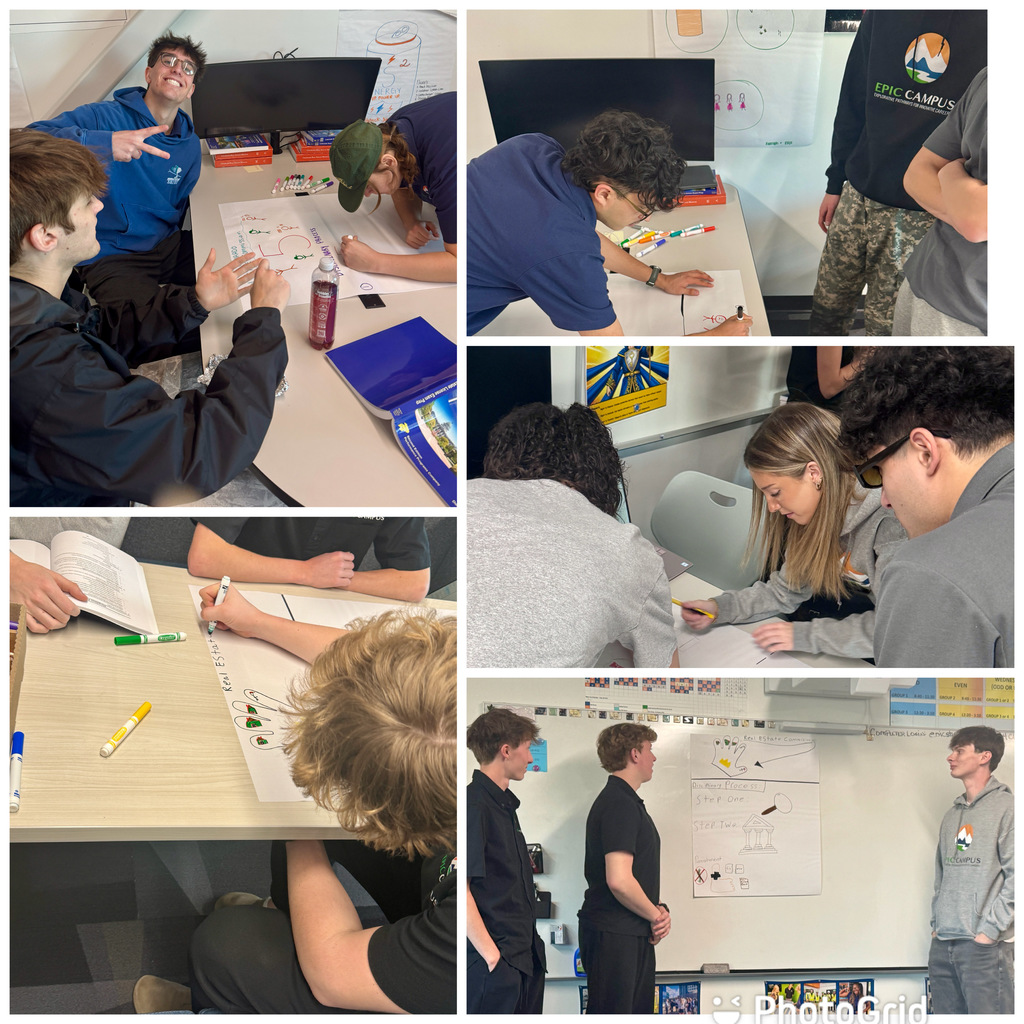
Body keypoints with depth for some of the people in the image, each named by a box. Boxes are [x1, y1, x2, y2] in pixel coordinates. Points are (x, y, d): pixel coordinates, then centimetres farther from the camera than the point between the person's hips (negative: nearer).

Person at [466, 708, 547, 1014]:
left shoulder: (505, 804, 16)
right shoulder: (474, 805, -15)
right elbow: (460, 889, -21)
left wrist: (531, 942, 16)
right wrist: (491, 955, -20)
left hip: (525, 955, 9)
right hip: (496, 962, -9)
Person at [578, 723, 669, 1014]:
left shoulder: (629, 803, 16)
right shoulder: (619, 804, -17)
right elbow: (619, 881, -26)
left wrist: (657, 910, 3)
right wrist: (657, 915, -10)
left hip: (635, 934, 10)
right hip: (614, 935, -10)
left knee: (639, 1011, 15)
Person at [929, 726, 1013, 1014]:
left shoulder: (1007, 807, -4)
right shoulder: (952, 815, 17)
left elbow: (1015, 876, -11)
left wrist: (990, 930, -14)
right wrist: (937, 924, 10)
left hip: (985, 946, -7)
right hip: (942, 946, 7)